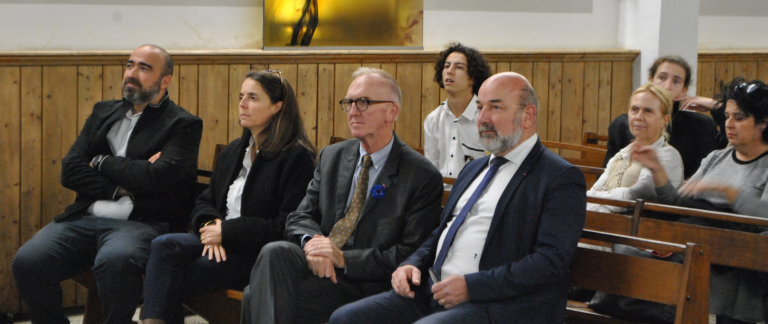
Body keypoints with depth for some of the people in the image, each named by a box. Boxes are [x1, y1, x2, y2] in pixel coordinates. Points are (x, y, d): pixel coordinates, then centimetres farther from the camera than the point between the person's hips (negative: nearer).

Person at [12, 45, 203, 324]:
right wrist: (120, 190, -6)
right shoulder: (103, 112, 21)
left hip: (140, 223, -5)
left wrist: (101, 162, 1)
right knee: (26, 261, -20)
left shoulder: (183, 125, 4)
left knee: (114, 261, -38)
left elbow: (156, 177, -13)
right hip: (85, 218, 5)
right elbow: (70, 170, 9)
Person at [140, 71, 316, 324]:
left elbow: (288, 226, -14)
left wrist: (228, 232, -14)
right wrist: (210, 223, -4)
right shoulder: (233, 151, 20)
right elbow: (205, 201, 22)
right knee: (164, 245, -25)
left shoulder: (297, 158, -6)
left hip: (258, 256, -7)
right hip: (220, 245, 7)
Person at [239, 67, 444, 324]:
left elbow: (411, 254, -8)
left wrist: (344, 259, -18)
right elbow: (299, 218, 13)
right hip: (318, 265, 6)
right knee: (273, 252, -30)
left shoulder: (423, 177, -3)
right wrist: (312, 241, -13)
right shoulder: (331, 157, 16)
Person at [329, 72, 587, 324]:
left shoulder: (561, 179, -3)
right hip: (435, 292, 8)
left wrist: (471, 286, -18)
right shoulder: (475, 169, 25)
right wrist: (412, 264, 7)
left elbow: (551, 262, -14)